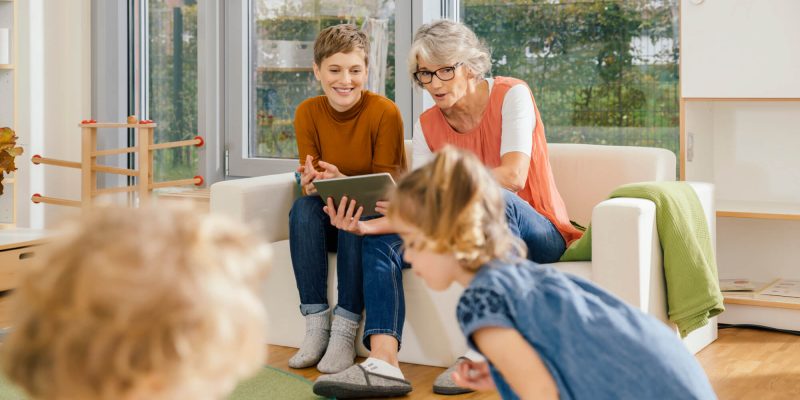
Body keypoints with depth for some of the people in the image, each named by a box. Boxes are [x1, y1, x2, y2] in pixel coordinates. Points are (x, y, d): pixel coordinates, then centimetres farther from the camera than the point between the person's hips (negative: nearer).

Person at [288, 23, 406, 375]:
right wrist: (313, 184, -29)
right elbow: (310, 185, -4)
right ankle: (316, 325, -26)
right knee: (303, 207, -28)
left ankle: (345, 329, -29)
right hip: (330, 224, 3)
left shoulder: (385, 112, -17)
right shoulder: (307, 113, -5)